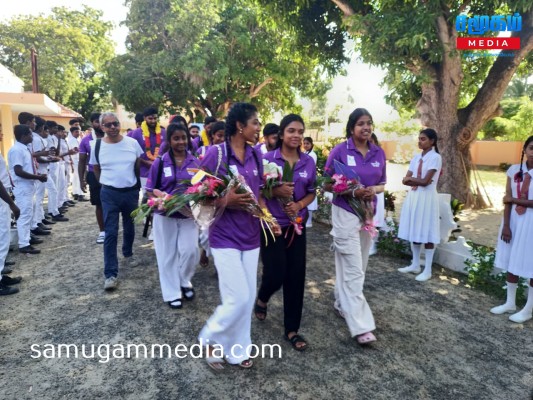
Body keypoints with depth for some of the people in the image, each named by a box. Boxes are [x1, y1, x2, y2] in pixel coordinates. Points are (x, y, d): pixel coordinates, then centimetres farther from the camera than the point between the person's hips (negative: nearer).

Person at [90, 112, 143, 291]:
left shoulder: (132, 142, -4)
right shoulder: (96, 146, -5)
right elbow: (96, 169, 9)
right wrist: (107, 183, 11)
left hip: (131, 192, 2)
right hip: (109, 194, -2)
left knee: (129, 228, 19)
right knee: (110, 233, -4)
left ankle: (128, 254, 45)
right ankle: (111, 274, 0)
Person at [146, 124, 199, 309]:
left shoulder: (195, 162, 0)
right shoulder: (160, 162, -6)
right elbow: (150, 190, -3)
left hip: (189, 214, 1)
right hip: (165, 215, -1)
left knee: (190, 251, 1)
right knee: (168, 254, 8)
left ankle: (184, 282, 30)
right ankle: (172, 293, 24)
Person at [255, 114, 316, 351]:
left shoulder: (308, 162, 1)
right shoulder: (268, 159, -9)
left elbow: (312, 192, 8)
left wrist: (299, 204, -12)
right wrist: (276, 191, -23)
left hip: (296, 226, 4)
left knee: (296, 277, 5)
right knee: (275, 274, -3)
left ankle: (292, 329, 21)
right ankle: (262, 299, 36)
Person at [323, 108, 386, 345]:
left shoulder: (379, 153, 5)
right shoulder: (340, 151, -9)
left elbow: (382, 184, 12)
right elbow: (327, 184, -7)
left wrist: (374, 190, -11)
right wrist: (352, 192, -21)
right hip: (345, 213, -6)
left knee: (359, 266, 16)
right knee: (353, 269, -6)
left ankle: (342, 304, 36)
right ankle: (361, 326, -2)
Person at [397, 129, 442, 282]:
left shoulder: (435, 157, -9)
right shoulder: (416, 157, 11)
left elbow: (425, 181, -16)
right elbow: (405, 180, 4)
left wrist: (411, 179, -2)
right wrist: (417, 181, -13)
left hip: (426, 198, -7)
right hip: (413, 196, 7)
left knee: (426, 233, 0)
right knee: (414, 231, 12)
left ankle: (427, 270, 10)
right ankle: (415, 265, 25)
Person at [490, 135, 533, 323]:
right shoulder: (514, 170, 1)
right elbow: (507, 200, -2)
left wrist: (515, 199, -9)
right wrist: (506, 226, -5)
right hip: (514, 220, 4)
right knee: (511, 262, 12)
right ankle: (510, 303, 27)